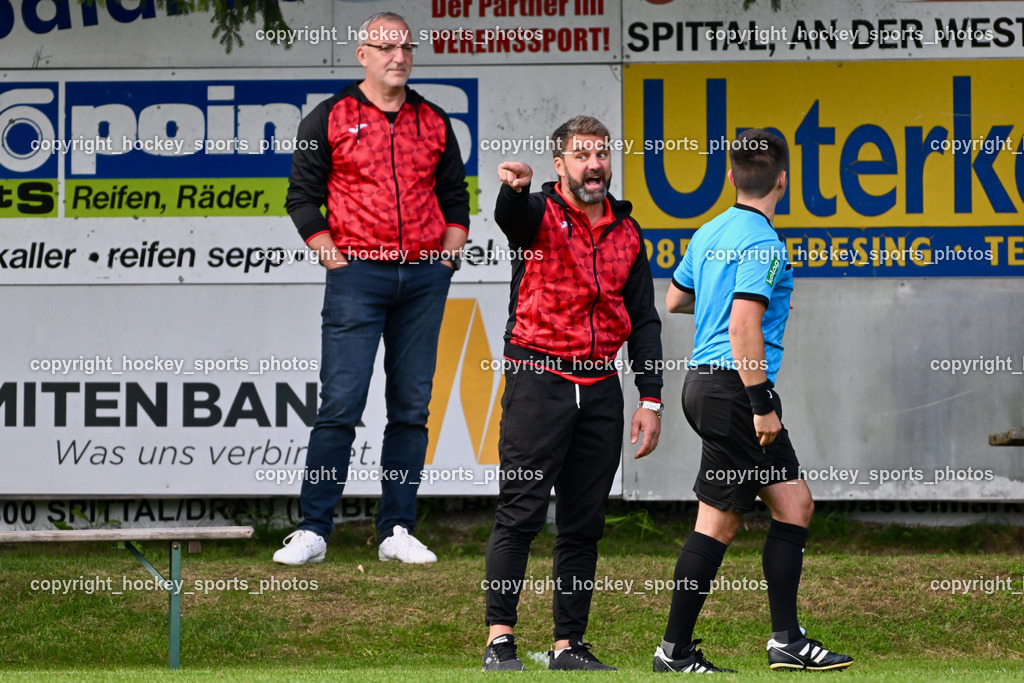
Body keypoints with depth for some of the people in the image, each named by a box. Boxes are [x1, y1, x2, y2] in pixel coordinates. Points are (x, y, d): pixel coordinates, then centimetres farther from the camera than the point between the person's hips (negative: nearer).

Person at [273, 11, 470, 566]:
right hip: (357, 274, -4)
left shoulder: (434, 123, 13)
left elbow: (455, 197, 19)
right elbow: (302, 198, 3)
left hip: (424, 277, 4)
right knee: (341, 404, -10)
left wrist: (448, 256, 6)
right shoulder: (329, 119, 3)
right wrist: (333, 258, -5)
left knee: (411, 408, 4)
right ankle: (312, 530, -7)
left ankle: (397, 531, 8)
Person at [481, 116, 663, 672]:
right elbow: (511, 216, -26)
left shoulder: (626, 232, 15)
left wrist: (651, 399, 9)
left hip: (600, 390, 5)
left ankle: (569, 645, 11)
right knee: (521, 513, -9)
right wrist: (513, 188, -51)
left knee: (584, 523, 6)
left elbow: (643, 319, 16)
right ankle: (499, 641, -9)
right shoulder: (539, 214, 0)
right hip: (538, 380, -5)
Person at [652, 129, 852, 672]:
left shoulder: (709, 235, 11)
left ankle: (786, 639, 9)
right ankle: (674, 650, 2)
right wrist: (761, 404, -20)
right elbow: (743, 328, -23)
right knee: (717, 522, -3)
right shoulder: (763, 245, -15)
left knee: (793, 504, 10)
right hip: (734, 387, -9)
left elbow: (674, 299, 26)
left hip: (702, 380, 9)